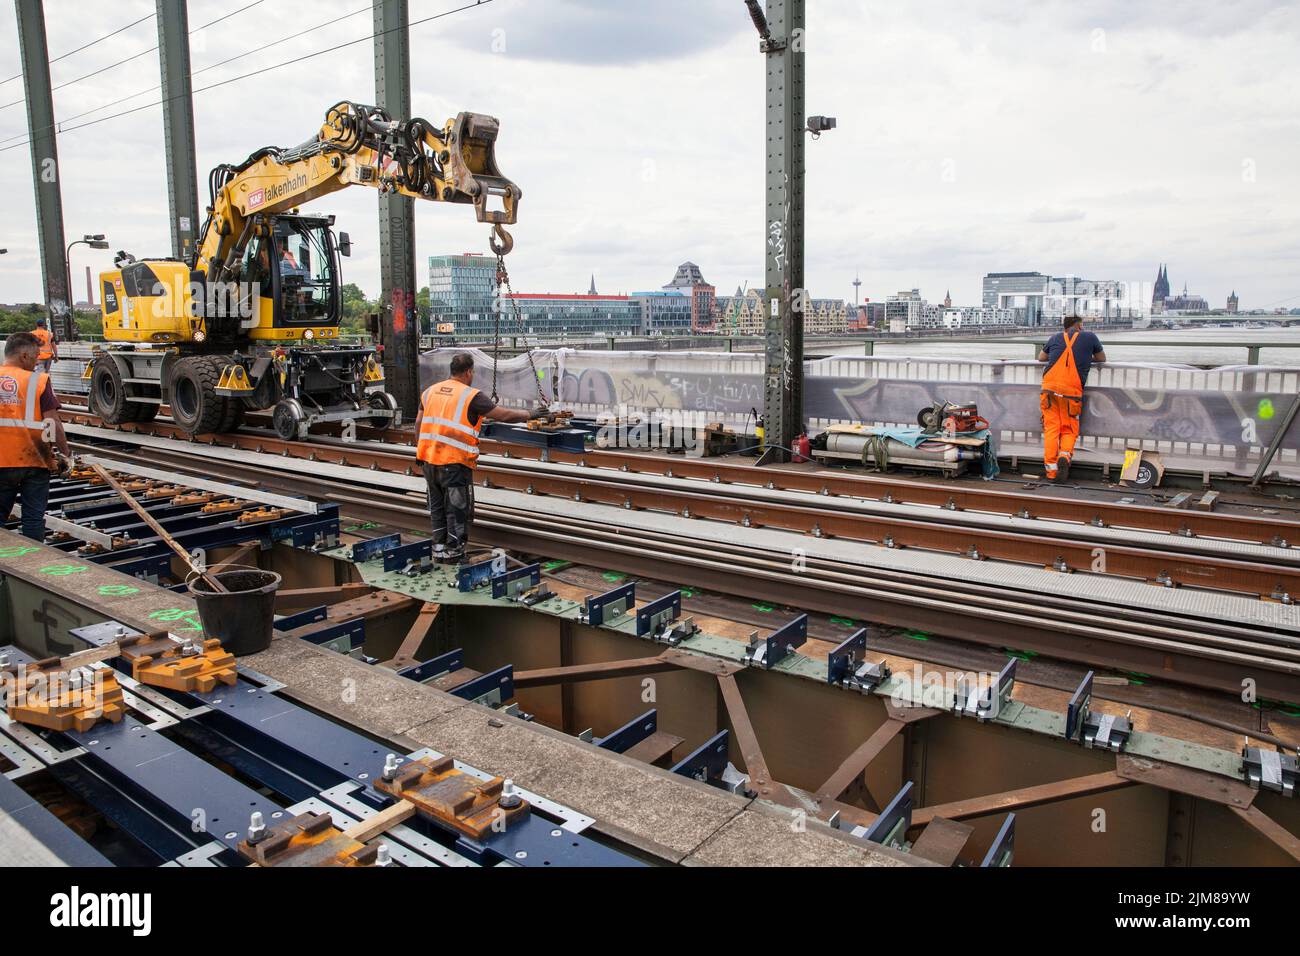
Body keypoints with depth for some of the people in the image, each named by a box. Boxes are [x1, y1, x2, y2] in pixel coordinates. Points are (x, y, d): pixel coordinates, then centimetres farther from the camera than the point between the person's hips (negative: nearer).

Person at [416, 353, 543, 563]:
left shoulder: (430, 391, 11)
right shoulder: (471, 396, -9)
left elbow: (419, 424, 17)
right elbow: (504, 415, -9)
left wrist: (421, 451, 27)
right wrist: (529, 415, 5)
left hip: (429, 460, 7)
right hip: (455, 462, -7)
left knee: (437, 506, 18)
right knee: (458, 508, 4)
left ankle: (439, 550, 25)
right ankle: (453, 553, 9)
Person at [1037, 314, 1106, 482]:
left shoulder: (1056, 338, 17)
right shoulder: (1089, 337, 12)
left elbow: (1040, 358, 32)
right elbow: (1102, 359, 26)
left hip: (1050, 387, 2)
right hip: (1072, 391, -2)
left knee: (1051, 429, 2)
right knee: (1069, 430, 9)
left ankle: (1051, 470, -4)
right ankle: (1065, 454, -20)